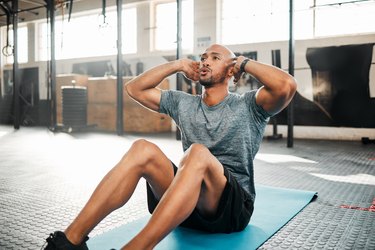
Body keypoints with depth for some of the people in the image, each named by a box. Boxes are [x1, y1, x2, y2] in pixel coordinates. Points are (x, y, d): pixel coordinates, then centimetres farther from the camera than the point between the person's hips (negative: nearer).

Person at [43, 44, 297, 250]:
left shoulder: (247, 106, 3)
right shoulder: (183, 103, 16)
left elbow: (287, 85, -17)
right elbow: (135, 88, 17)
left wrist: (245, 62, -2)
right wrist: (178, 65, 12)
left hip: (232, 206, -3)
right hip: (187, 201, 4)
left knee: (198, 153, -35)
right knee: (143, 149, -23)